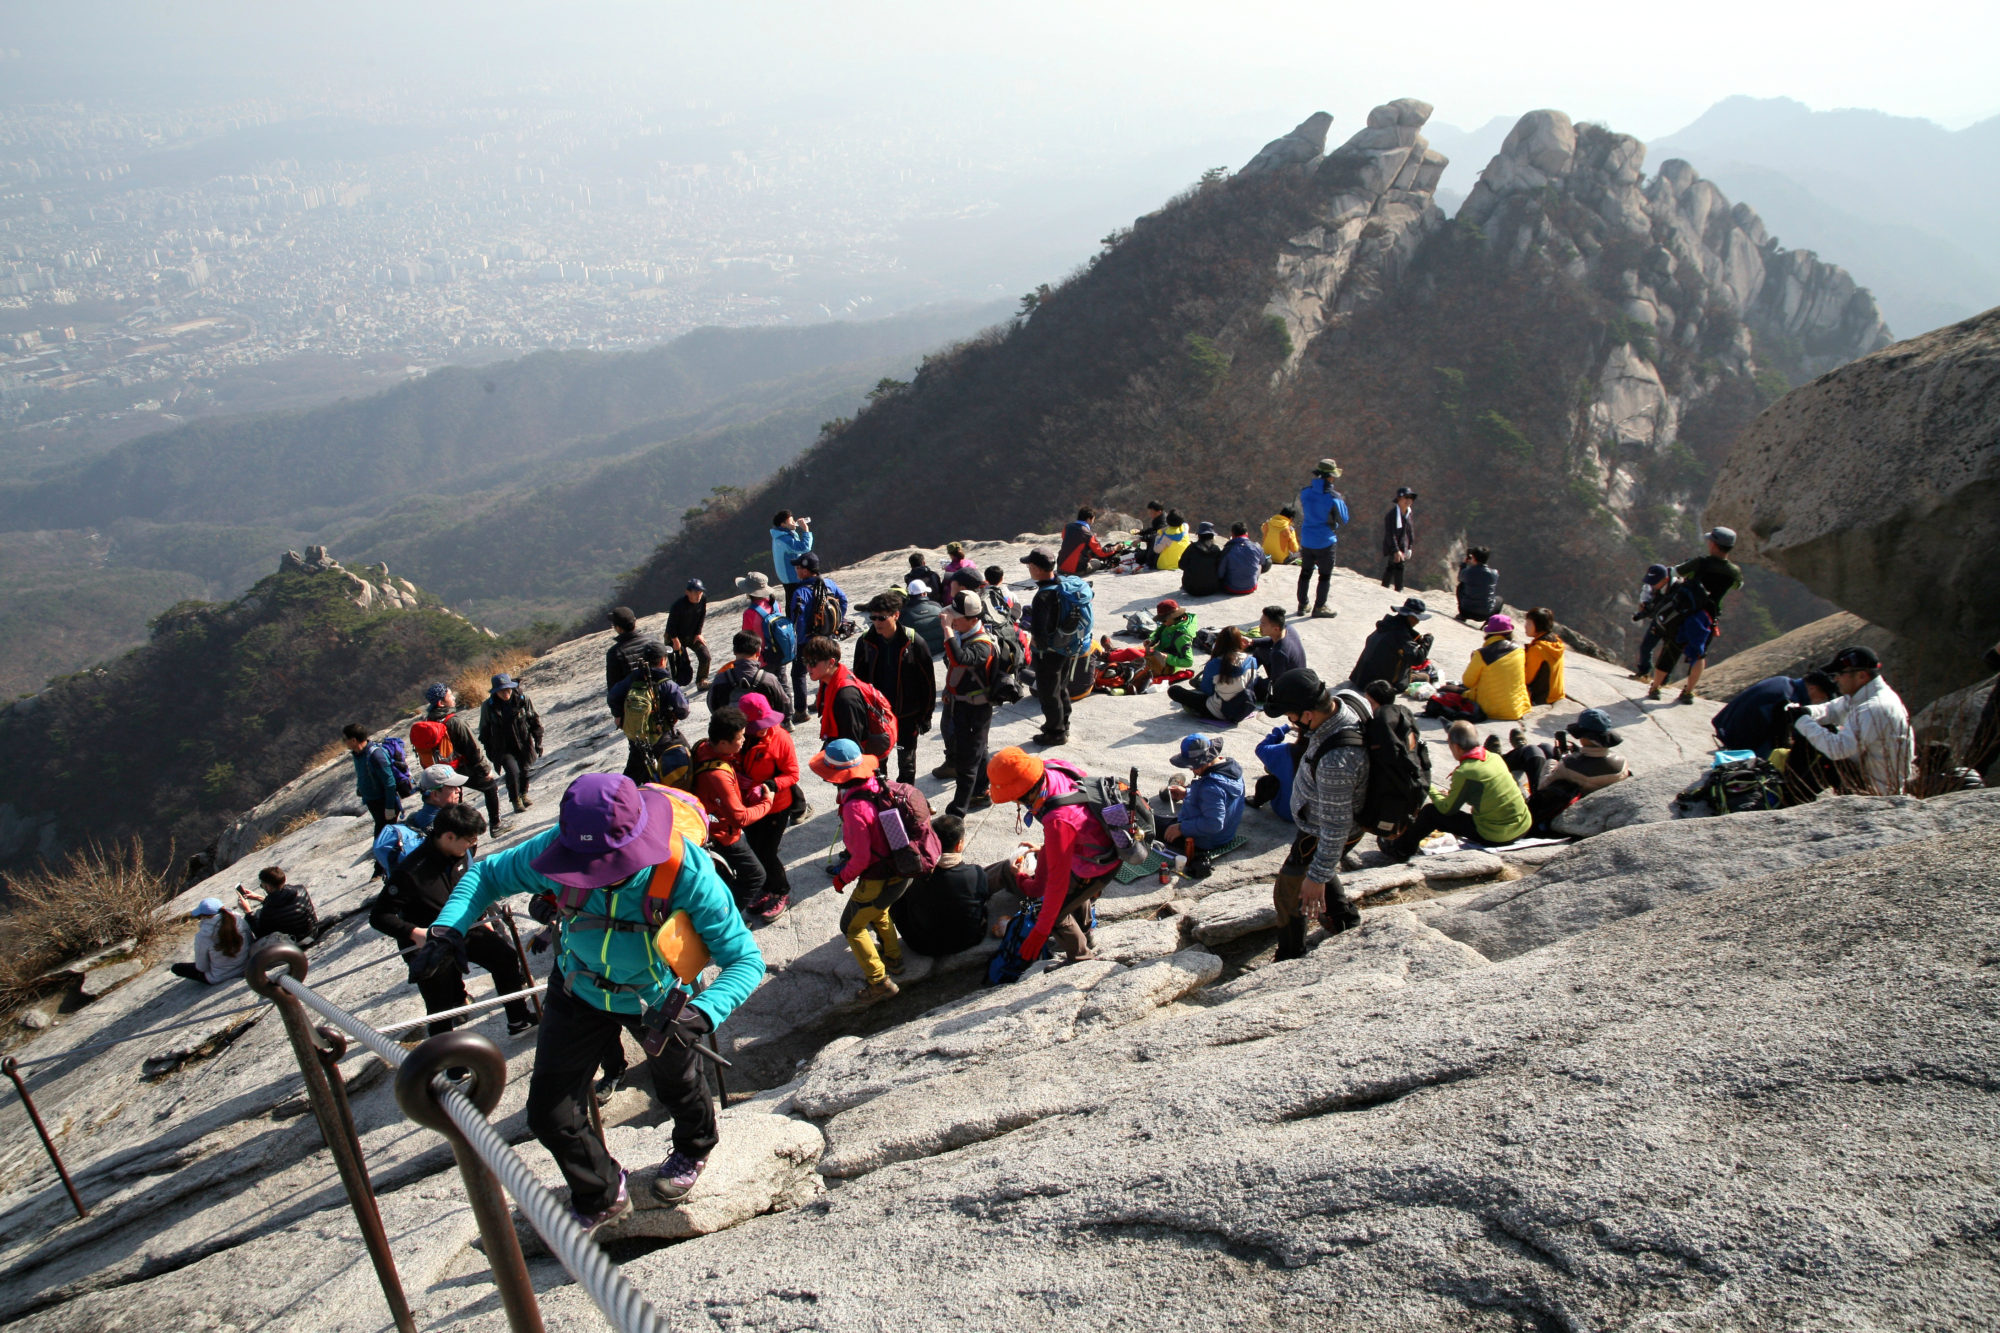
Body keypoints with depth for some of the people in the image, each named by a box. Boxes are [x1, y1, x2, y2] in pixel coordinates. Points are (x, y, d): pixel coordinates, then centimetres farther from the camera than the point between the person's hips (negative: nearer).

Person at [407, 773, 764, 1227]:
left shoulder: (687, 872, -40)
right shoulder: (557, 849, -32)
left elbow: (745, 958, -36)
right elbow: (485, 875, -14)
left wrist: (701, 1014, -54)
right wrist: (447, 930, -33)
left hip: (658, 1000, -2)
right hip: (580, 992, 2)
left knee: (677, 1085, 25)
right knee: (550, 1117, 5)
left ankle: (693, 1149, 63)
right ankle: (600, 1195, 38)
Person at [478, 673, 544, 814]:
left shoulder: (523, 699, -11)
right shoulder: (488, 706, -12)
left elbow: (535, 721, 0)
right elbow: (484, 731, 1)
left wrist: (538, 743, 1)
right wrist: (489, 751, 4)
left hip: (524, 744, 2)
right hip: (503, 748, -2)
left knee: (524, 770, 12)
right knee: (512, 771, -18)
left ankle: (523, 794, 42)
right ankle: (515, 800, 5)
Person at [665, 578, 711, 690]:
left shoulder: (703, 599, -14)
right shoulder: (679, 604, -29)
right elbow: (671, 624, -19)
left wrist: (698, 634, -1)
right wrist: (675, 640, -14)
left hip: (693, 635, 5)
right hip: (677, 636, -5)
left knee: (705, 656, -9)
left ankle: (701, 682, 6)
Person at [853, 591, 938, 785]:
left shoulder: (914, 643, -14)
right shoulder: (865, 642, -6)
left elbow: (928, 682, -7)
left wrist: (925, 715, -6)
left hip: (907, 714, -2)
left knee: (907, 763, 13)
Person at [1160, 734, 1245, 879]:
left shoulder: (1211, 787, -36)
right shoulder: (1230, 766, -5)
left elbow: (1213, 824, -35)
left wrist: (1181, 828, -26)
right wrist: (1187, 793, 11)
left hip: (1204, 842, -9)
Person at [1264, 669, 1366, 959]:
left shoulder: (1335, 761, -45)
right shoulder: (1344, 702, -19)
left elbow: (1336, 828, -35)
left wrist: (1317, 878, -24)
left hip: (1321, 835, -9)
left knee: (1288, 896, 12)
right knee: (1320, 865, 35)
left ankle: (1291, 964, 34)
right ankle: (1343, 918, 59)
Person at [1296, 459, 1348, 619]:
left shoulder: (1306, 492, -3)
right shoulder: (1333, 497, -17)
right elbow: (1343, 521, -9)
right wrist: (1343, 503, 5)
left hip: (1306, 541, 5)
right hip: (1325, 542, -5)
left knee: (1305, 573, 16)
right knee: (1325, 576, 8)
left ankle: (1302, 605, 22)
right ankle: (1319, 608, 11)